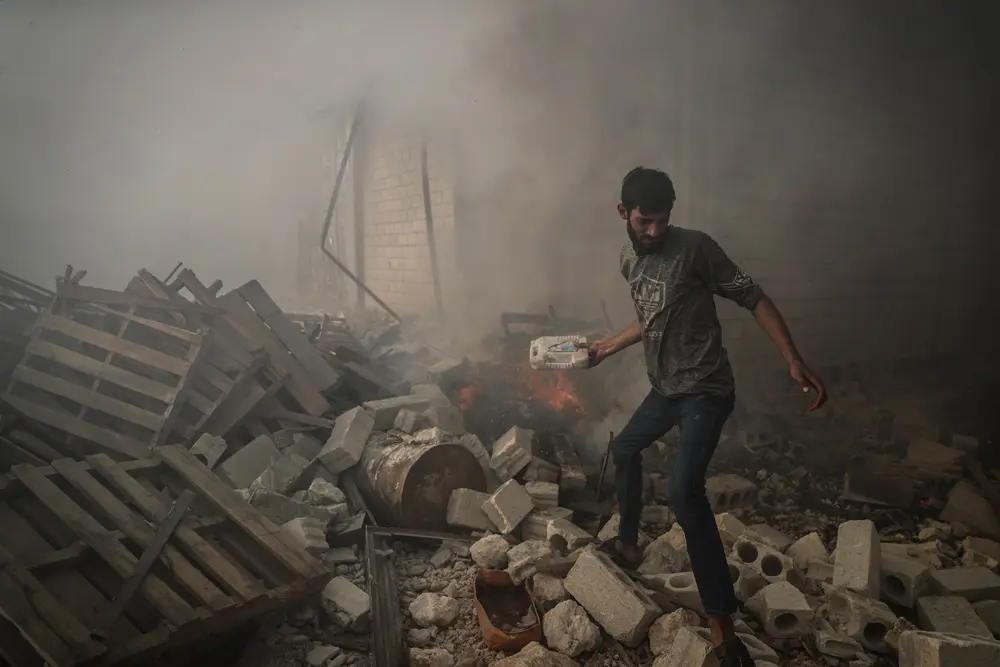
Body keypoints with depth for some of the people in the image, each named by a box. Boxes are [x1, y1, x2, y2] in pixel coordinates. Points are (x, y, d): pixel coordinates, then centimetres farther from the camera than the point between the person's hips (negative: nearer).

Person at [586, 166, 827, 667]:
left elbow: (754, 300, -15)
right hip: (665, 389, 8)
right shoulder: (629, 259, 6)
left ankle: (721, 620, -14)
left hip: (705, 390, -8)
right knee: (624, 447, 24)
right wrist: (608, 347, 24)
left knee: (684, 490, -24)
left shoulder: (695, 248, -16)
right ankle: (628, 544, 46)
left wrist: (794, 362, -25)